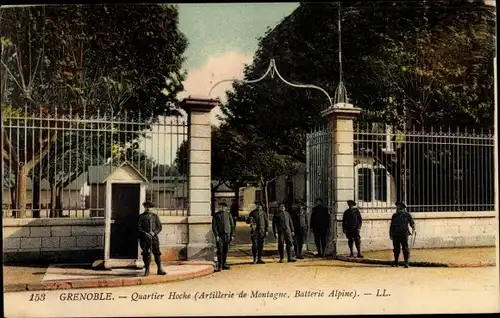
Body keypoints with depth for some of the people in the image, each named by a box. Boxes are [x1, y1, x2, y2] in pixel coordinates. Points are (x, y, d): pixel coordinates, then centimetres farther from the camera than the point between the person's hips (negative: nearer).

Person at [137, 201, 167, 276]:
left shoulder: (155, 216, 14)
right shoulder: (141, 217, 8)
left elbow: (159, 227, 11)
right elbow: (138, 227, 1)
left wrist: (154, 232, -7)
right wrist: (145, 233, -12)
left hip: (154, 237, 1)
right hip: (144, 238, -1)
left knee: (157, 252, -4)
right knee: (146, 254, -1)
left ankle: (160, 269, 1)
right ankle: (147, 270, 10)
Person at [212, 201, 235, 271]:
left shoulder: (228, 214, 8)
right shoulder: (216, 215, 2)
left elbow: (232, 225, 11)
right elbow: (214, 226, -2)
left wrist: (232, 235, 5)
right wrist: (216, 235, -11)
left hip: (227, 235, 3)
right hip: (219, 235, -3)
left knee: (226, 251, 7)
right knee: (220, 251, -8)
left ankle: (224, 264, 18)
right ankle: (219, 265, -5)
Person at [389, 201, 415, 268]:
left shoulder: (407, 215, 7)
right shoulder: (394, 215, 16)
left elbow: (412, 222, 5)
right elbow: (391, 225, 19)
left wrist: (413, 227, -15)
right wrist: (390, 234, 12)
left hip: (404, 234, -3)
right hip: (395, 235, 3)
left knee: (405, 249, -7)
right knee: (396, 249, 6)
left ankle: (406, 263, -4)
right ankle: (396, 263, 15)